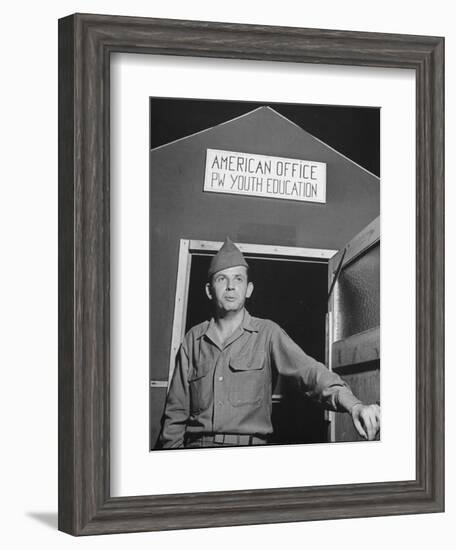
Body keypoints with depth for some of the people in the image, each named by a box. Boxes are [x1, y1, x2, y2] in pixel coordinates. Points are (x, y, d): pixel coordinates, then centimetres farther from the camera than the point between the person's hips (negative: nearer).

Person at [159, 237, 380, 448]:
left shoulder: (267, 333, 6)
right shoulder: (194, 339, 12)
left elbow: (307, 370, -8)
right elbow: (176, 410, 14)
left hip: (250, 449, -2)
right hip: (198, 446, 2)